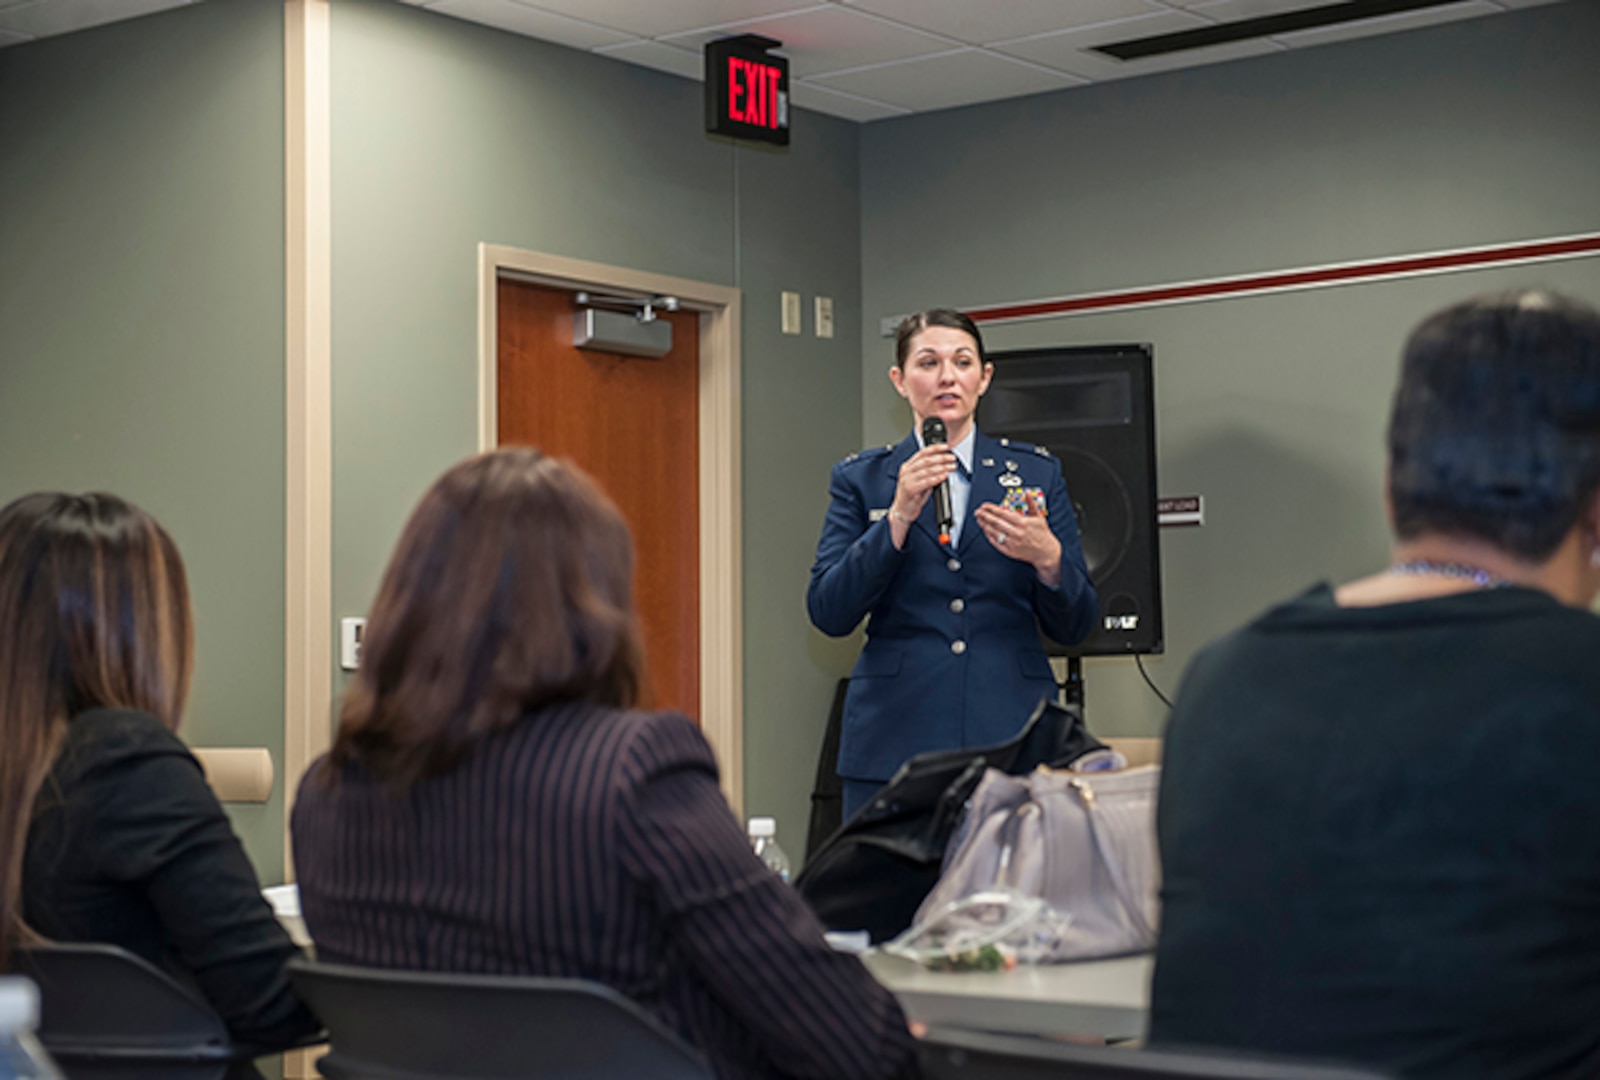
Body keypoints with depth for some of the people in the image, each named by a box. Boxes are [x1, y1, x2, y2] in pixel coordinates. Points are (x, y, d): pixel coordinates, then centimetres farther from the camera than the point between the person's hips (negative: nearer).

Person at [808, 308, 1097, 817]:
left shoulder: (1036, 473, 11)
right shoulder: (860, 479, 9)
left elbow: (1073, 627, 9)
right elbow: (829, 614, -3)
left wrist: (1048, 558, -12)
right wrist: (899, 517, -12)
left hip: (1011, 737, 1)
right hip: (895, 741, 0)